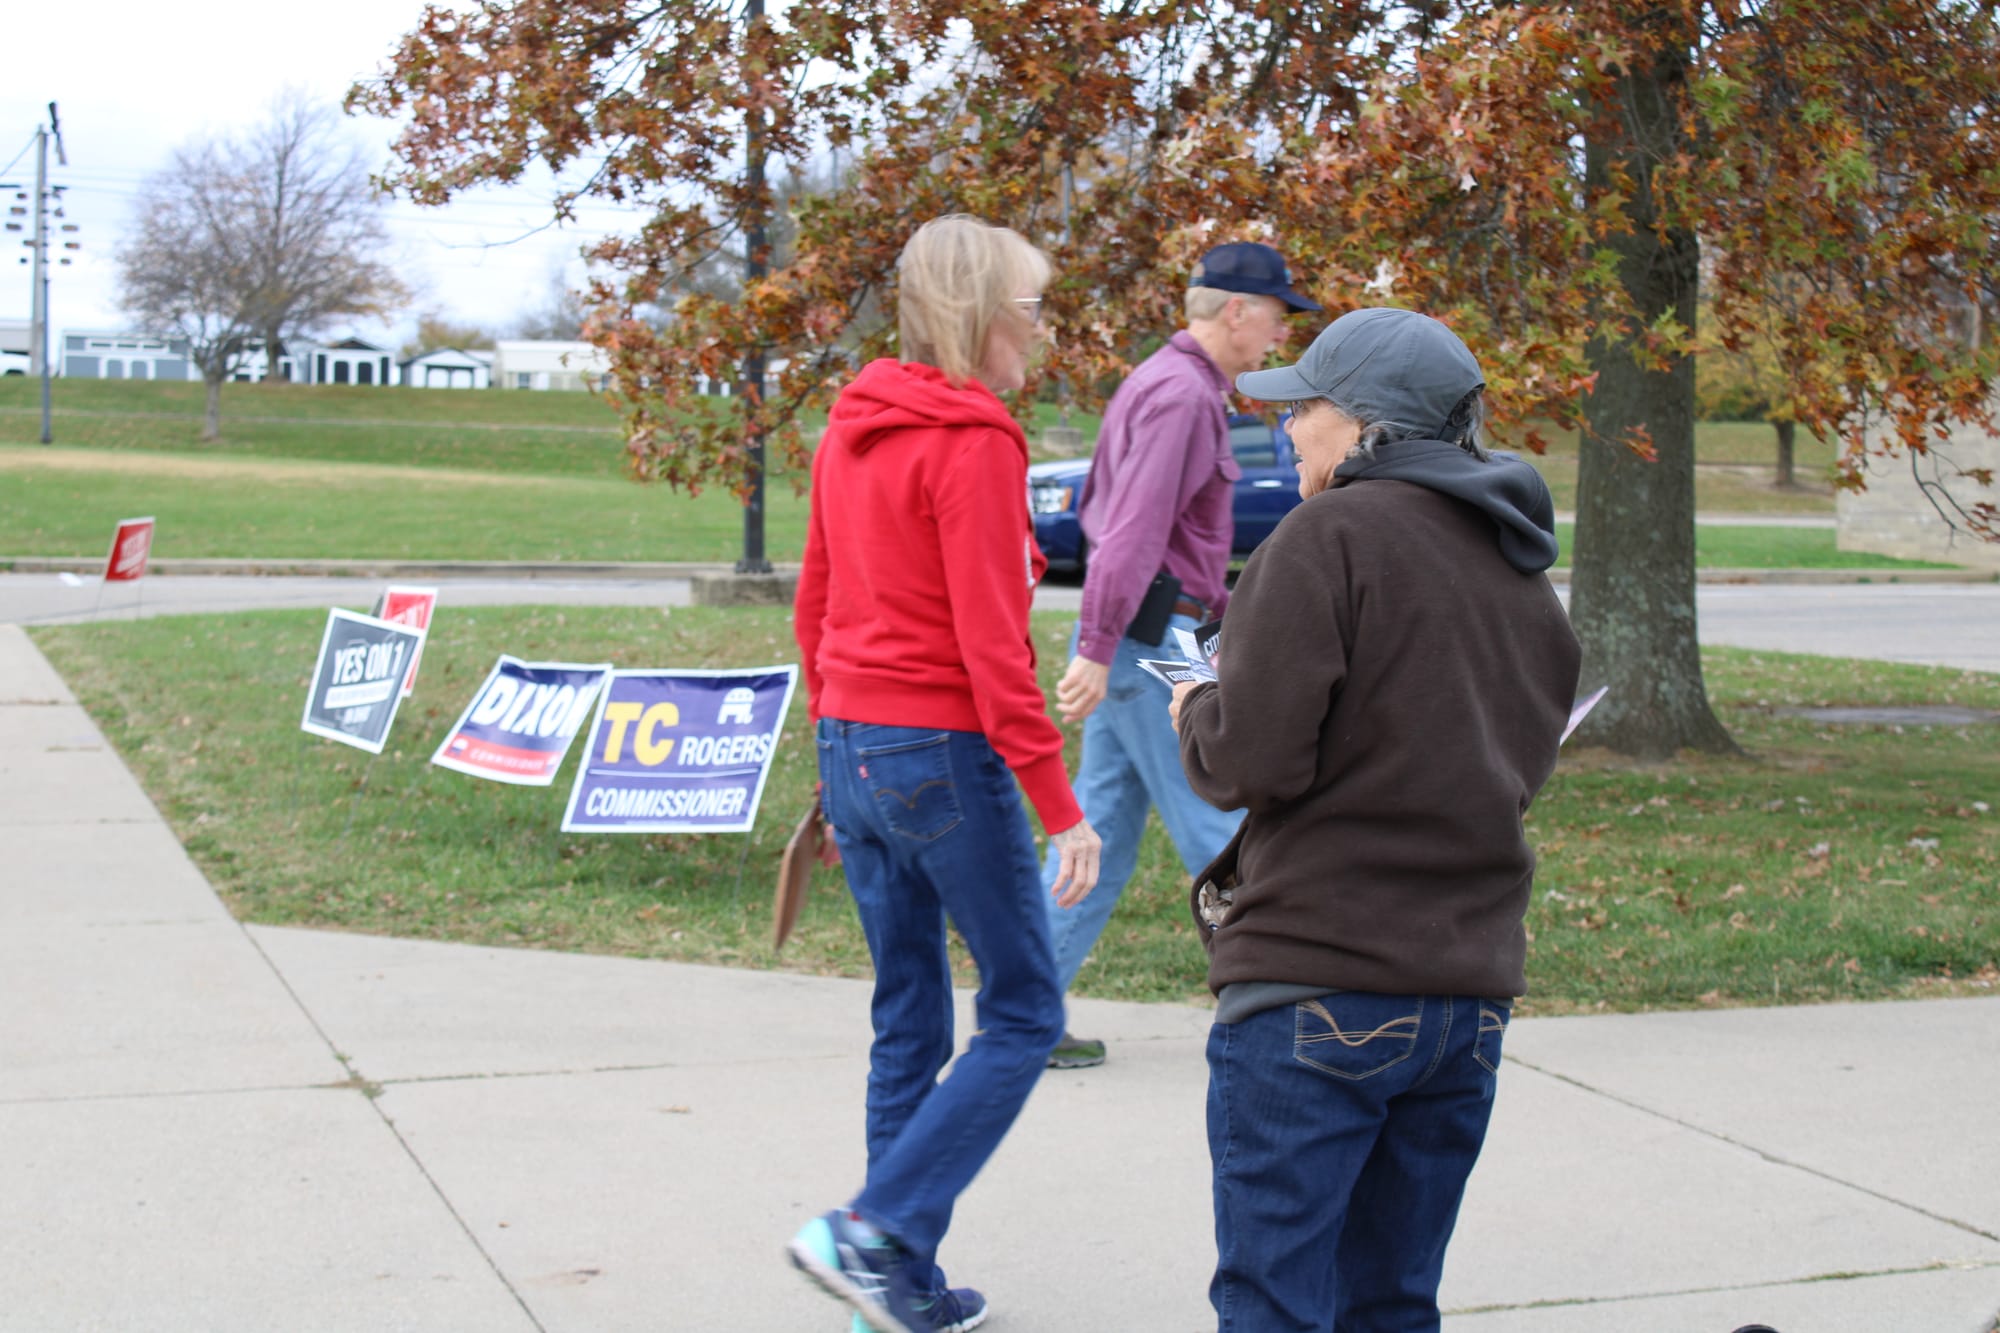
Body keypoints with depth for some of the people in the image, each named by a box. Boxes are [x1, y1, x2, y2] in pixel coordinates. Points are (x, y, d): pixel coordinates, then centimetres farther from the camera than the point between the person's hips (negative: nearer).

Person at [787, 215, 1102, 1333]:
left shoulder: (851, 430, 11)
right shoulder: (974, 443, -14)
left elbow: (813, 609, 17)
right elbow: (992, 644, -19)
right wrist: (1060, 807, -17)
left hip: (853, 747, 9)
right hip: (945, 753, -8)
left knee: (908, 1024, 15)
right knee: (1025, 1013, 3)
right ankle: (873, 1233, -5)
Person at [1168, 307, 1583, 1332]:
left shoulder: (1331, 534, -9)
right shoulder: (1522, 572, 15)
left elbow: (1251, 757, -15)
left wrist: (1198, 713, 5)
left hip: (1319, 987, -8)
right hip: (1472, 992, 8)